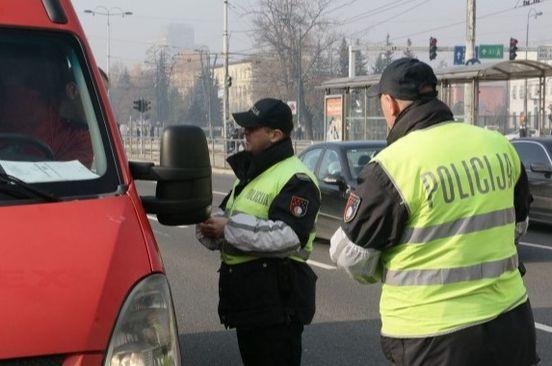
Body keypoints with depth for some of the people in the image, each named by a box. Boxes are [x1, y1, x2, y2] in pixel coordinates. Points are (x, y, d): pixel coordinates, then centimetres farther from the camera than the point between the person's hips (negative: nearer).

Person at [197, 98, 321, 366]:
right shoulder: (250, 173, 20)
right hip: (246, 297, 10)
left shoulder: (296, 179, -13)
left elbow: (288, 235, -26)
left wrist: (229, 228, -22)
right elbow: (226, 217, 25)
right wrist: (209, 226, -1)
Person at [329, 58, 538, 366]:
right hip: (510, 320, 5)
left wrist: (383, 273, 14)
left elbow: (351, 254, -7)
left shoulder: (394, 165, -17)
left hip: (434, 335, -5)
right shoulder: (499, 146, 1)